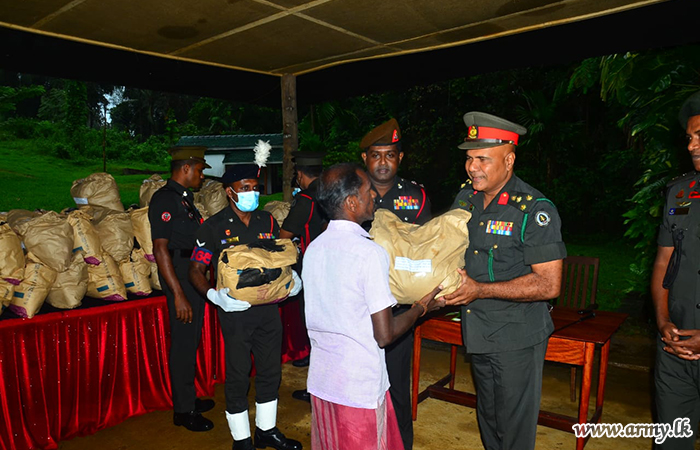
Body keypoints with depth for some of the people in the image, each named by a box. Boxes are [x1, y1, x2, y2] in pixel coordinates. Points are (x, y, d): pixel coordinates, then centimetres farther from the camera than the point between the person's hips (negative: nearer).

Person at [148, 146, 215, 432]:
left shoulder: (184, 197, 14)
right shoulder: (165, 199, -15)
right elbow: (160, 249, -21)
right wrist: (178, 294, -23)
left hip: (194, 274, 10)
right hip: (179, 275, -10)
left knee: (191, 340, 17)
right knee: (183, 342, 0)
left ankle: (188, 399, 32)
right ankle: (183, 410, 14)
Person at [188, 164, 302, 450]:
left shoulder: (267, 221, 6)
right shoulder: (213, 227, -7)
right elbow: (196, 270, -5)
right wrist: (214, 295, -22)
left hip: (268, 306, 5)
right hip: (235, 311, -4)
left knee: (270, 370, 16)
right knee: (238, 375, 7)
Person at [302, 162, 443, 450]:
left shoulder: (313, 249, 0)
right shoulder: (370, 253, -21)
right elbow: (385, 335, -18)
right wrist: (422, 308, -2)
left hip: (320, 381, 6)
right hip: (360, 387, -6)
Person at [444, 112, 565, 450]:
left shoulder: (534, 209, -19)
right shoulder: (465, 199, 1)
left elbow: (549, 285, -22)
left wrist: (480, 289, -24)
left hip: (517, 337, -6)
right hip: (477, 332, 6)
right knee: (487, 417, 24)